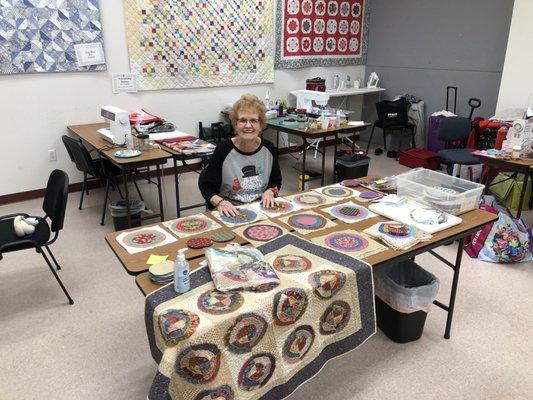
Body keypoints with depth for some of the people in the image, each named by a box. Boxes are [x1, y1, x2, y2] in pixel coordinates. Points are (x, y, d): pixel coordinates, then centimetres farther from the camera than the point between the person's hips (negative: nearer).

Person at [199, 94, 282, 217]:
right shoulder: (223, 149, -8)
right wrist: (220, 202, -20)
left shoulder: (269, 148, 2)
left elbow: (276, 181, 17)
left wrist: (269, 192, -3)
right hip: (231, 213, -3)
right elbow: (206, 186, -2)